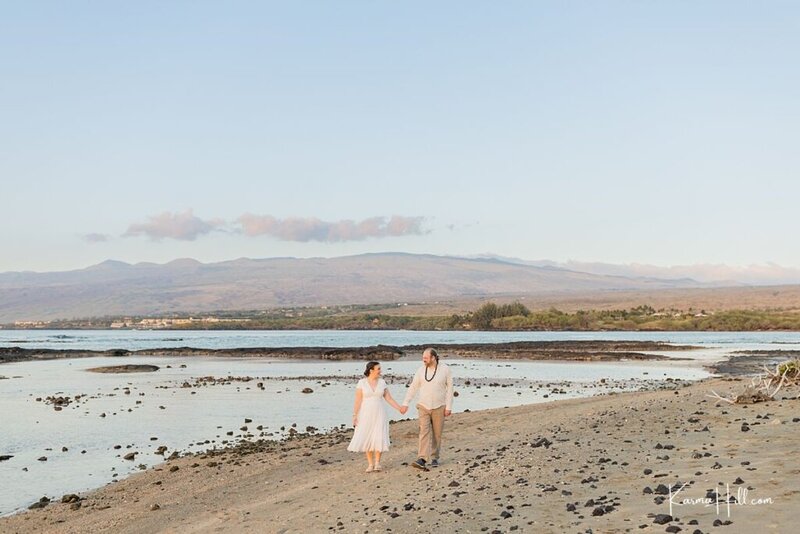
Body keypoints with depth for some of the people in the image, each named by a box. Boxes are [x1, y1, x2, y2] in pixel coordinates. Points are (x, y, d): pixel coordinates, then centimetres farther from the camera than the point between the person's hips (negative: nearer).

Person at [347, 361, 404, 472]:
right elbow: (358, 400, -7)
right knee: (367, 439, -1)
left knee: (379, 437, -6)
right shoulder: (362, 383, -6)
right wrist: (354, 416, -10)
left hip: (379, 414, 2)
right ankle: (370, 464, 9)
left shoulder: (382, 382, 2)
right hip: (366, 414, -2)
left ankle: (377, 463, 6)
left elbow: (389, 398, 6)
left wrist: (399, 408, 1)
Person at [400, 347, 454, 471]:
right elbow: (413, 387, 2)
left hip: (439, 407, -1)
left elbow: (449, 388, -6)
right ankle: (422, 460, -21)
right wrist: (405, 404, -2)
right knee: (424, 432, -10)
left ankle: (434, 458, 21)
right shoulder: (421, 370, -2)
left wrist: (449, 407, -10)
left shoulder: (445, 369, -9)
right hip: (423, 407, 1)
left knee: (437, 434, 6)